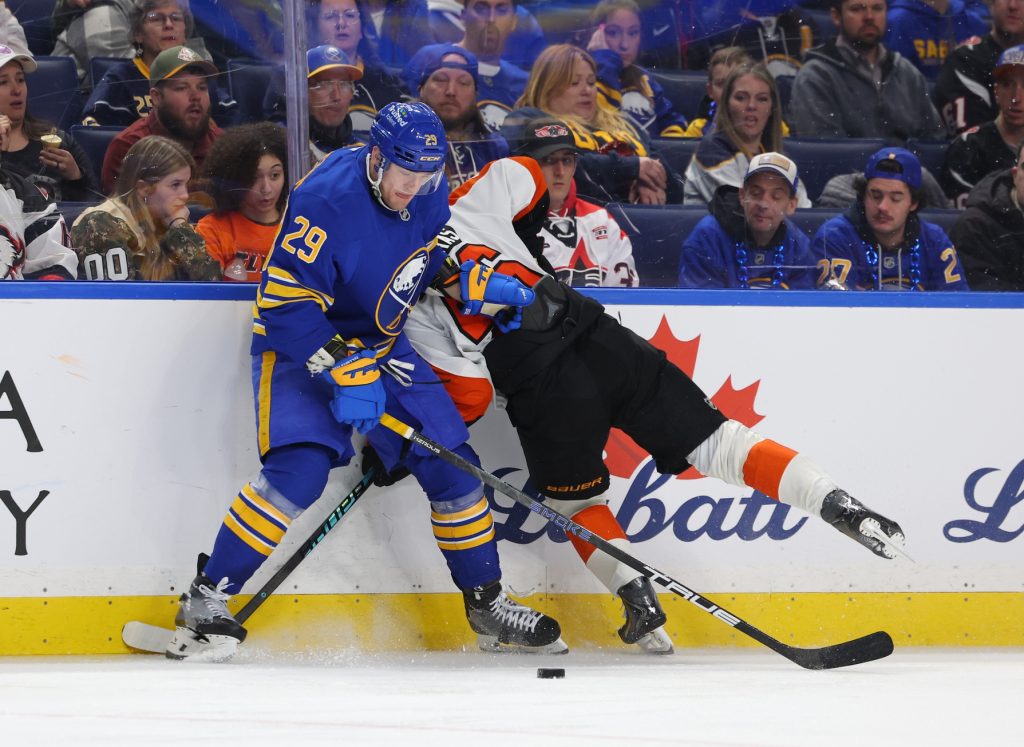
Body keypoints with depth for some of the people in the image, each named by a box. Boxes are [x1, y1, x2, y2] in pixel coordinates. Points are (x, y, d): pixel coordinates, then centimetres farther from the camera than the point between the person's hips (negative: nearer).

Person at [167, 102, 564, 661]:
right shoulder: (325, 201, -28)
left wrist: (478, 285, -2)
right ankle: (206, 600, -17)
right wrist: (344, 372, -32)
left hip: (381, 347, 7)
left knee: (450, 463, 0)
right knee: (300, 467, -27)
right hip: (298, 344, -7)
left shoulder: (427, 195, -5)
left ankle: (487, 606, 16)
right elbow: (286, 303, -28)